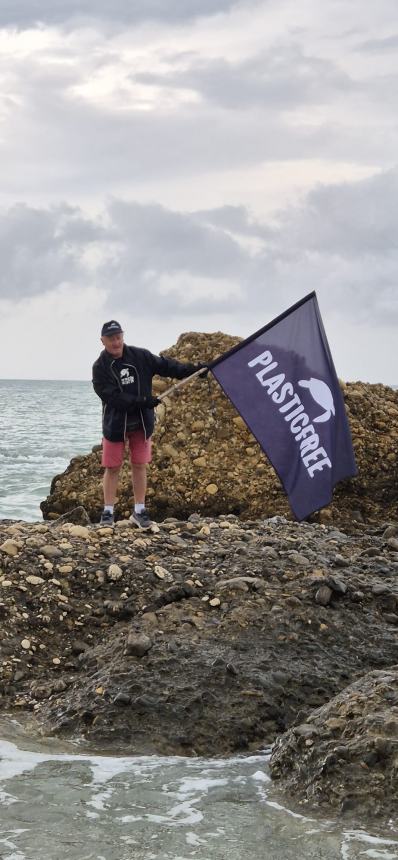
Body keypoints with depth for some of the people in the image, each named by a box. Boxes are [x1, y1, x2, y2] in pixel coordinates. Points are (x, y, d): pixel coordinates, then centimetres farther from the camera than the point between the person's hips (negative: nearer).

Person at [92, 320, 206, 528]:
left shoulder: (140, 356, -1)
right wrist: (141, 402, -27)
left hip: (141, 422, 2)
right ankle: (108, 512, 8)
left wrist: (193, 370, -4)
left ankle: (139, 511, 13)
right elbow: (111, 396, -20)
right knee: (112, 467, 1)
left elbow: (165, 366, 5)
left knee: (139, 465, 6)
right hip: (115, 423, -2)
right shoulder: (100, 367, -11)